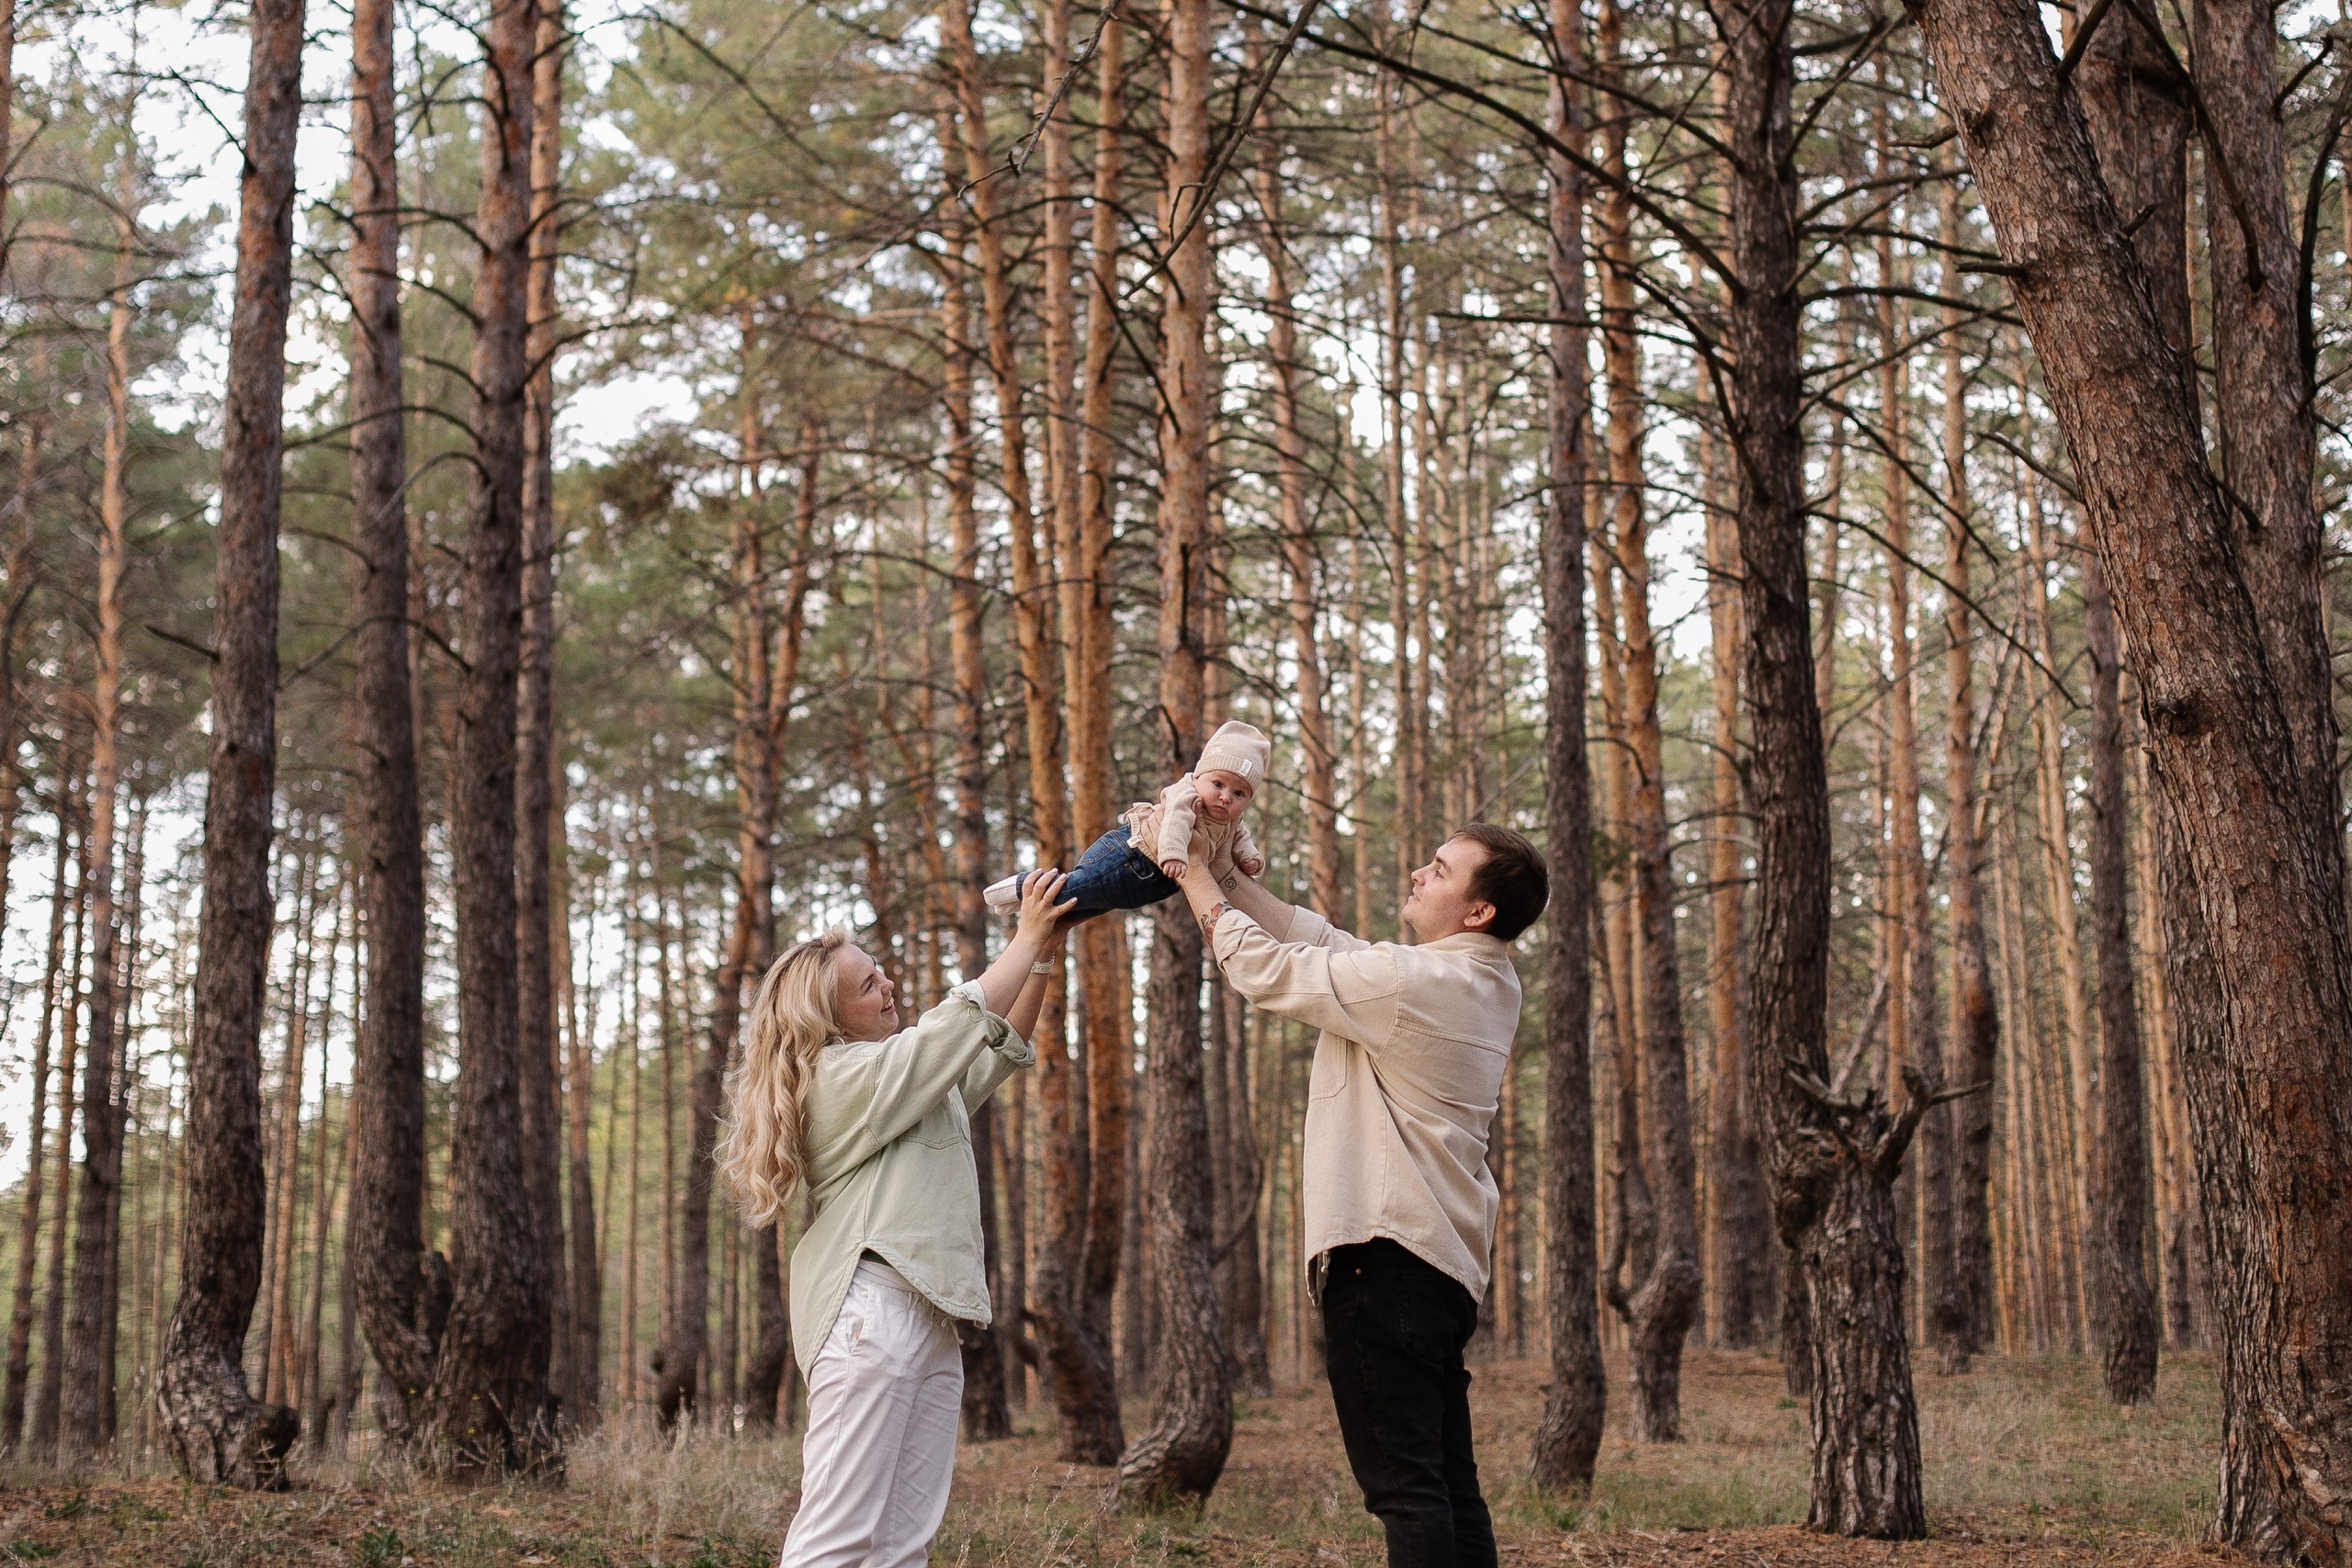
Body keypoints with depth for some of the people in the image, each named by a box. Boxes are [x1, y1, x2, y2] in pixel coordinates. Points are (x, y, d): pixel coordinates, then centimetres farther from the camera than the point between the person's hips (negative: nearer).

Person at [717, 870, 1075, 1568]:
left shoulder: (902, 1076, 24)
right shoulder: (844, 1073, -5)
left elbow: (1001, 1051, 27)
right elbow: (968, 1017, -8)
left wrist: (1042, 959, 17)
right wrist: (1029, 938, 1)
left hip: (929, 1314, 10)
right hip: (872, 1306, -10)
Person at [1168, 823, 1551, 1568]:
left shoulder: (1408, 981, -16)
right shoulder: (1481, 982, 13)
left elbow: (1264, 968, -7)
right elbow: (1320, 941, 17)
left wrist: (1195, 876, 6)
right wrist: (1225, 873, 16)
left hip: (1385, 1250, -10)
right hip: (1447, 1255, 10)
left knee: (1403, 1484, -10)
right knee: (1448, 1484, 13)